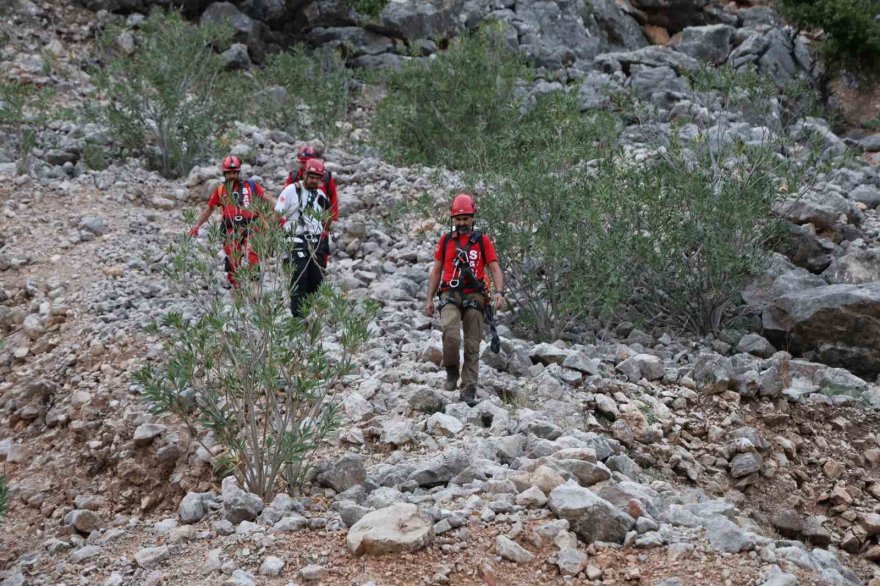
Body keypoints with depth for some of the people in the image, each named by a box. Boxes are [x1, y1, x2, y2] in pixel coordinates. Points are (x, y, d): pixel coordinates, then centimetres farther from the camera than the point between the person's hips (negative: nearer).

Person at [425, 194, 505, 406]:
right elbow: (436, 271, 17)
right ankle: (452, 371, -3)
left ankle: (468, 390, 3)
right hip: (450, 295, 0)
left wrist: (499, 291, -14)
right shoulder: (445, 240, 13)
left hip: (474, 296, 0)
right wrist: (429, 299, 10)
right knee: (450, 334, -26)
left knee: (472, 345, -1)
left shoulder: (482, 240, 8)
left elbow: (495, 269, 4)